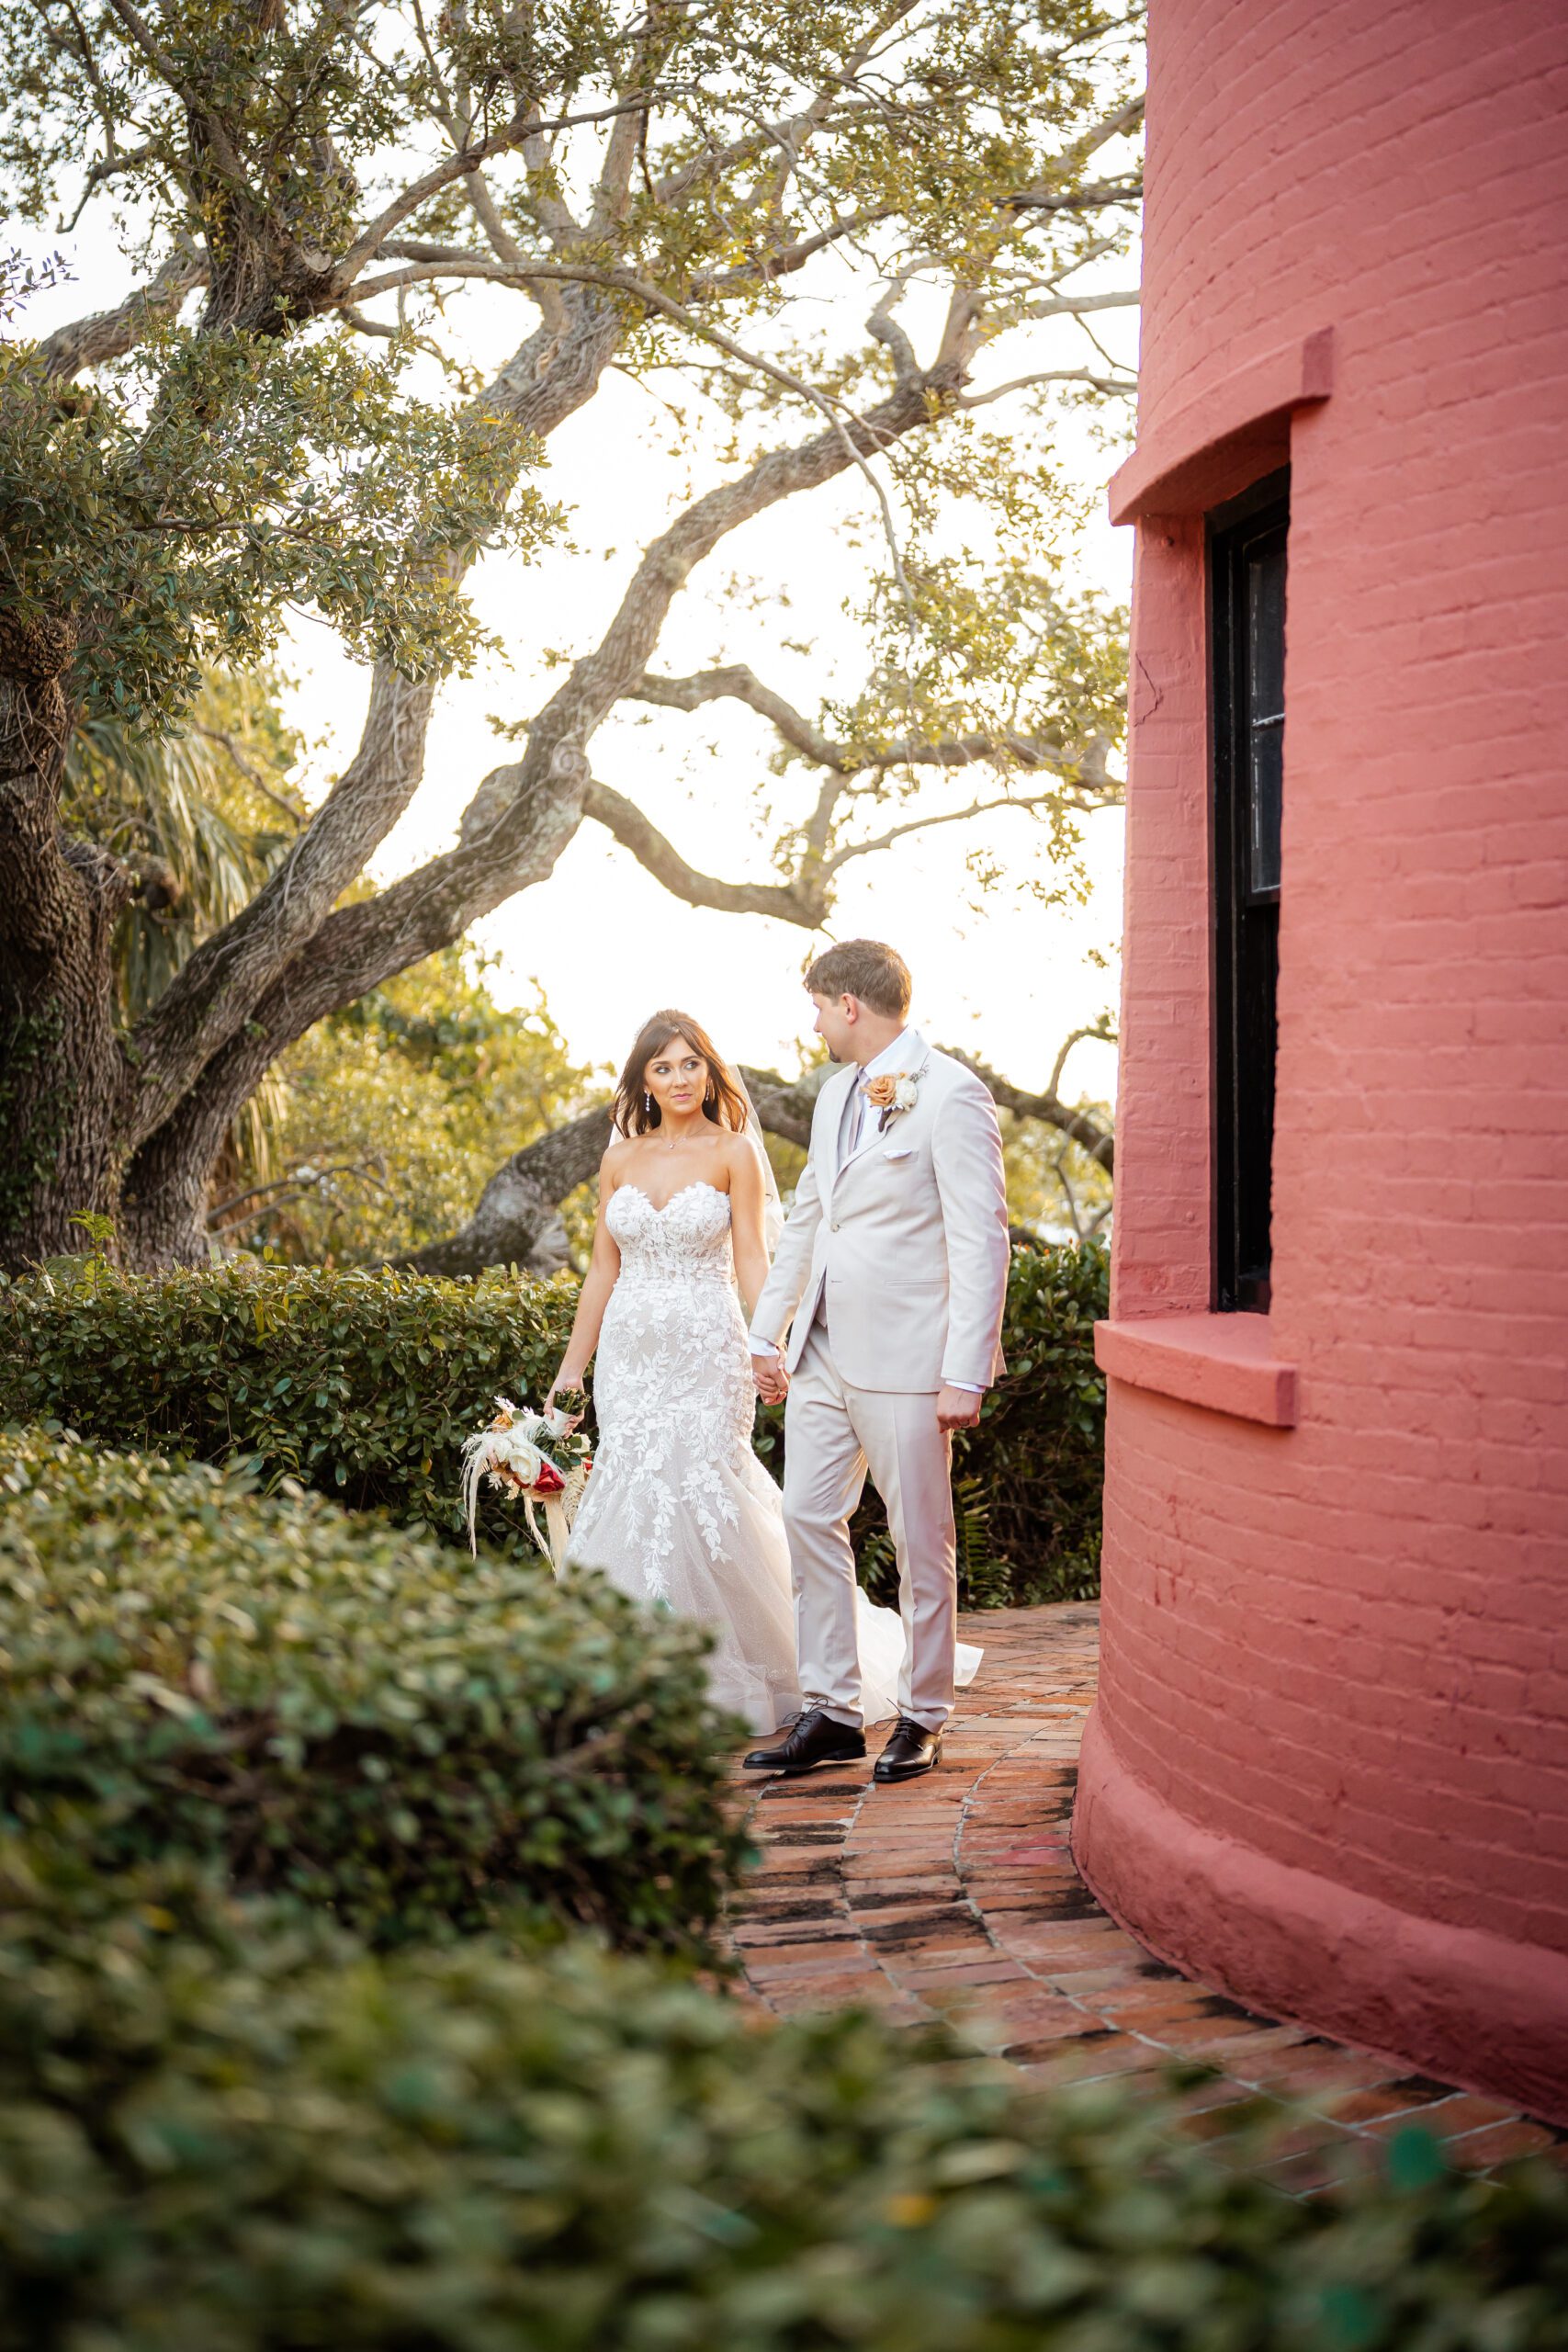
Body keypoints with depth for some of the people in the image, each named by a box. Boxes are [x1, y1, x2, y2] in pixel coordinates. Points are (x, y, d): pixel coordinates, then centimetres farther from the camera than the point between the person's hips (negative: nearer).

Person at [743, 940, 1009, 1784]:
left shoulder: (949, 1095, -12)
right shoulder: (837, 1094, 14)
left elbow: (981, 1241, -15)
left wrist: (965, 1373, -18)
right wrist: (766, 1331, 22)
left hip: (904, 1356, -8)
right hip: (823, 1349, 8)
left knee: (920, 1541, 3)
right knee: (809, 1520, 7)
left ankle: (921, 1719, 16)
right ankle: (831, 1713, 15)